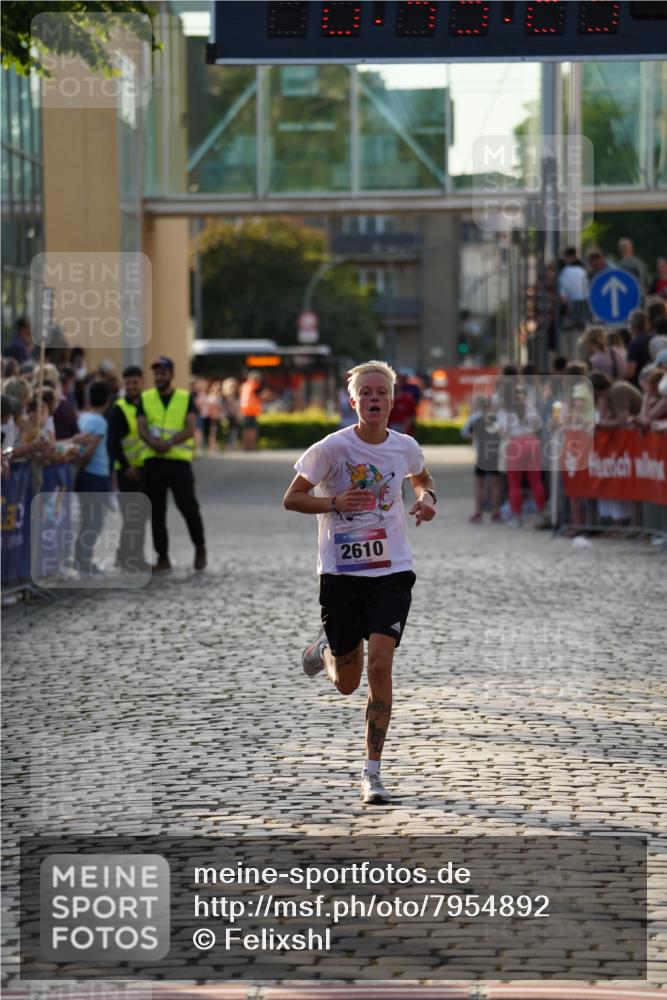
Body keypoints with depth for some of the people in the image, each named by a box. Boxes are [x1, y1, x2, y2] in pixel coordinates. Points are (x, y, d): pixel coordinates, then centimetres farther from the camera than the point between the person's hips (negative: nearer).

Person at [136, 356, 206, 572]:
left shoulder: (186, 399, 5)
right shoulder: (145, 399, 10)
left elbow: (190, 429, -6)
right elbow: (141, 429, -1)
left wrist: (169, 442, -22)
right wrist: (154, 443, -22)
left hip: (179, 460, -2)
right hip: (153, 462, 2)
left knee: (188, 507, -2)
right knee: (156, 512, 3)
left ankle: (200, 548, 20)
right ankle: (162, 558, 10)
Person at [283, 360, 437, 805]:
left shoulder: (405, 447, 1)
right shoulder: (332, 448, -10)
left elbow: (422, 478, 25)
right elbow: (291, 498, -3)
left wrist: (427, 499, 2)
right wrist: (334, 503, -21)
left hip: (392, 571, 1)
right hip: (341, 571, -1)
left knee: (380, 664, -15)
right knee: (347, 683, 8)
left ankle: (372, 772, -7)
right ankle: (324, 650, 47)